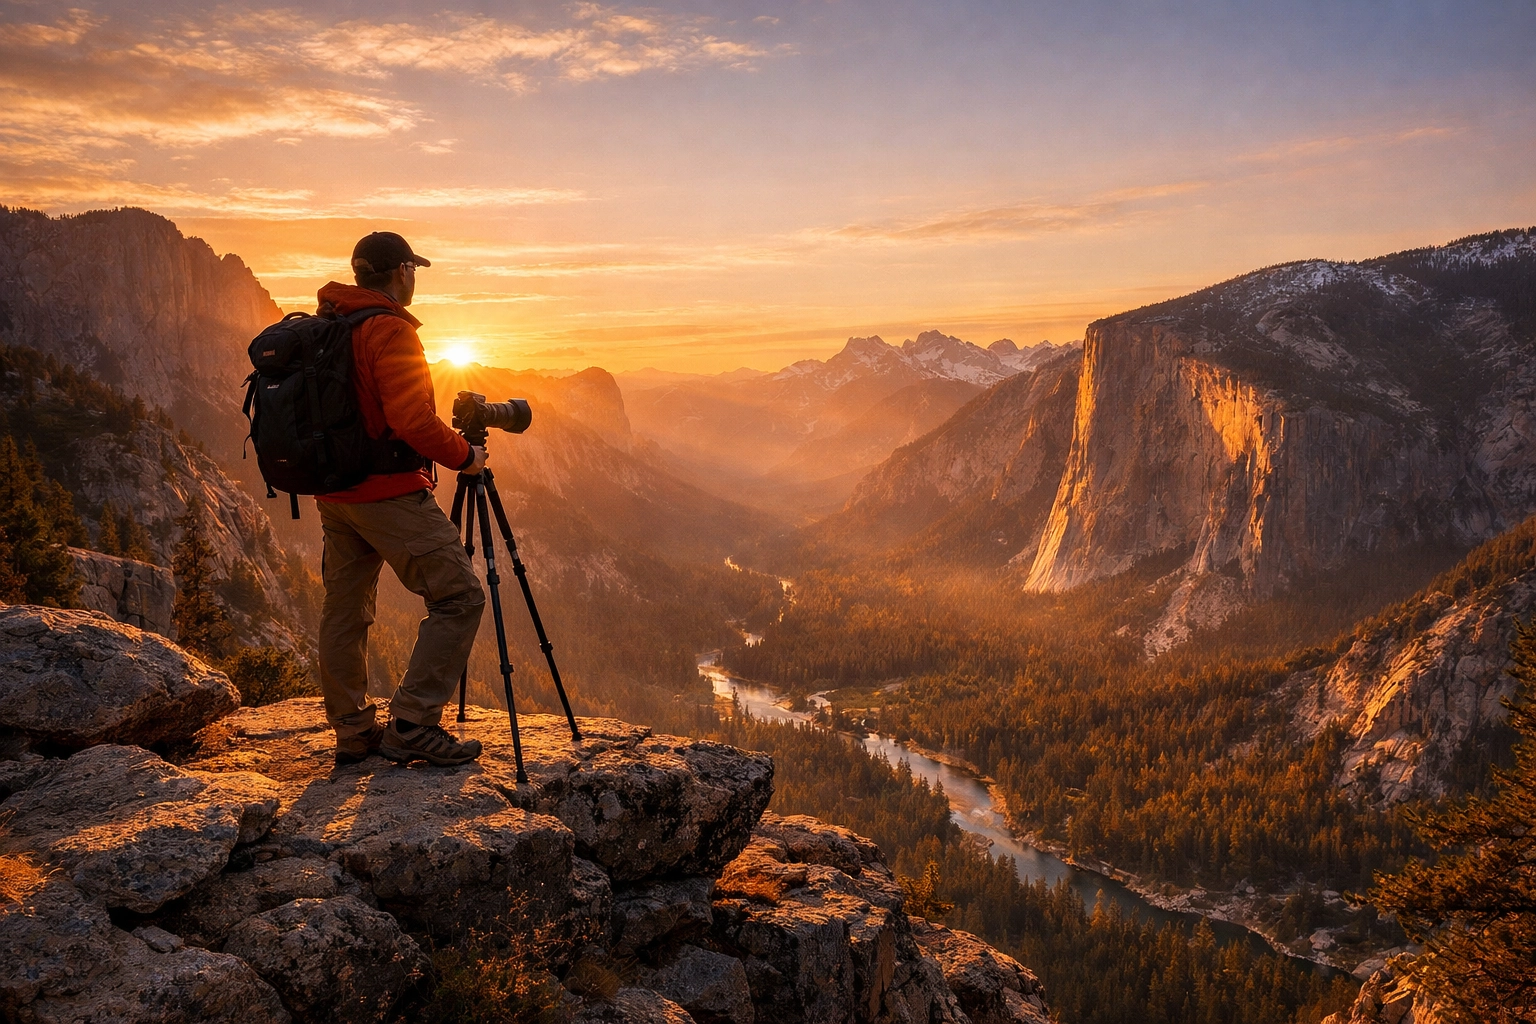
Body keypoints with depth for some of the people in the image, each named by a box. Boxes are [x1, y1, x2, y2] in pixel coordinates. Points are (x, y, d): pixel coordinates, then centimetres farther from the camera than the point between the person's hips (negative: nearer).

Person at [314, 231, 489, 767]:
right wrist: (464, 456, -9)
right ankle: (412, 725, -7)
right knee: (459, 598, -5)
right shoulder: (389, 330, -15)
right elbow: (413, 420, -23)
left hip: (333, 494, 10)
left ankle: (353, 732, 22)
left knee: (345, 610, 13)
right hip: (389, 493, -9)